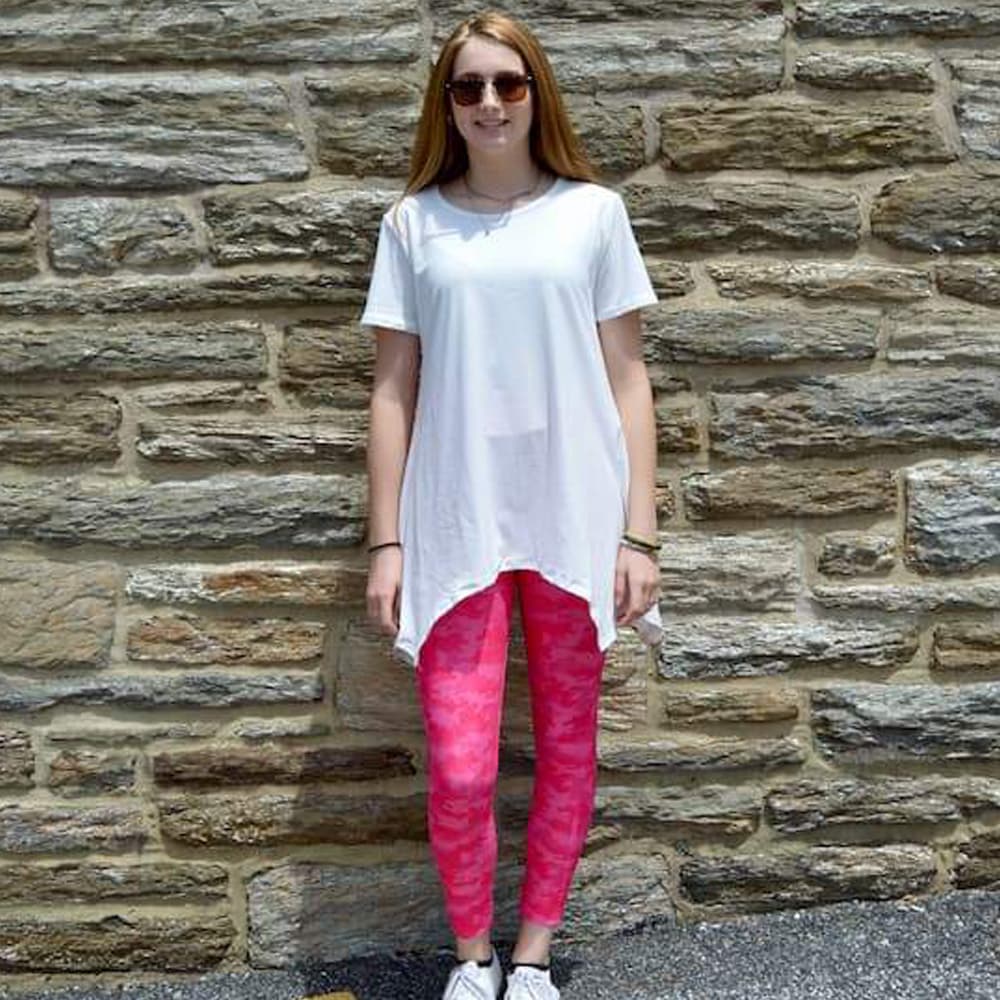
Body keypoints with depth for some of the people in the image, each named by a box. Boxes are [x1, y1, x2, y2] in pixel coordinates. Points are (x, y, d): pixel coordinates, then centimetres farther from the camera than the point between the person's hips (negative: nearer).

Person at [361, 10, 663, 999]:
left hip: (573, 521, 1)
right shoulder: (412, 223, 5)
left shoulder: (591, 211, 4)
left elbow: (626, 381, 3)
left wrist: (639, 533, -2)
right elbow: (393, 391, 5)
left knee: (567, 750, 10)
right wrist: (385, 543, 1)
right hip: (455, 524, 0)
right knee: (459, 771, -4)